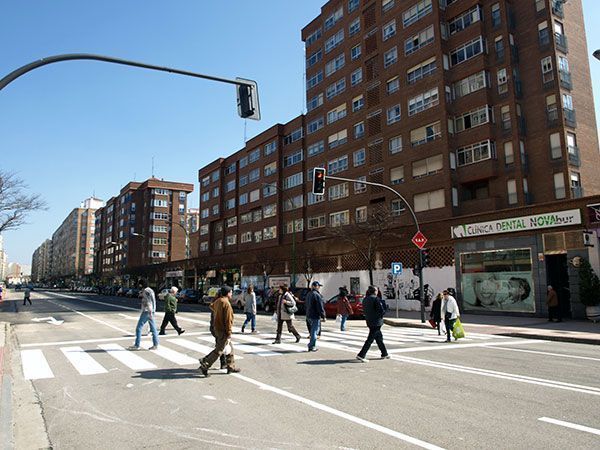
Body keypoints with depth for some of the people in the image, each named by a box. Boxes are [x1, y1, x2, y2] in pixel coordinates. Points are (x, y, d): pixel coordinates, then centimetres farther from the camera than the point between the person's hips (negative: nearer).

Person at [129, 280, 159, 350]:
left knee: (139, 328, -2)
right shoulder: (150, 290, 17)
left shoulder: (145, 291, -12)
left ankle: (137, 345, 1)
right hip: (151, 311, 10)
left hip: (146, 311, -10)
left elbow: (148, 302, -20)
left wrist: (150, 312, -25)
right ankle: (155, 345, 7)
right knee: (153, 328, 7)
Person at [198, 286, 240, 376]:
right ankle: (204, 366, 0)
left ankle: (231, 366, 24)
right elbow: (228, 320, -22)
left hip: (217, 328, 10)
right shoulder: (226, 303, -21)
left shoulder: (218, 301, 6)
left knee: (230, 348, 18)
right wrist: (229, 333, -19)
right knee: (219, 350, -2)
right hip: (223, 330, -10)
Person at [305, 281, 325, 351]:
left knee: (313, 330, 20)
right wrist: (323, 316, -13)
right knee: (315, 331, -2)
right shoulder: (317, 295, -17)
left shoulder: (308, 294, 13)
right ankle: (312, 346, 0)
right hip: (315, 316, -9)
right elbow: (320, 307, -18)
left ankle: (311, 345, 22)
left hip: (309, 316, 9)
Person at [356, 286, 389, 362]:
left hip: (369, 321, 8)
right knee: (370, 339, -5)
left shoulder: (365, 299, 8)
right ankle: (361, 355, -8)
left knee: (379, 337, 19)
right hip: (376, 322, -8)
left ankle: (384, 354, 30)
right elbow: (381, 311, -18)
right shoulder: (376, 299, -15)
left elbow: (364, 311, 14)